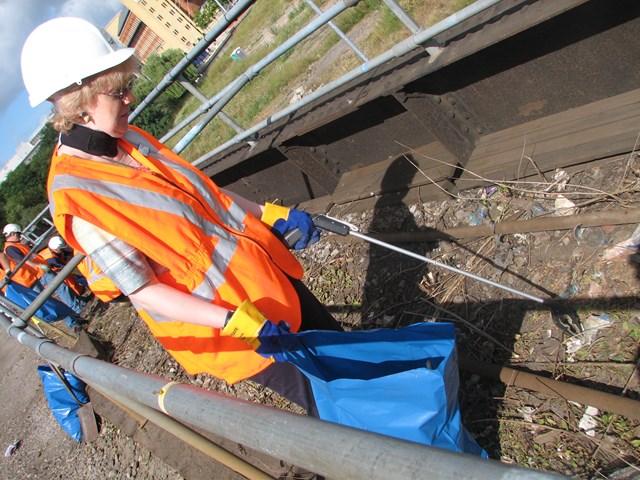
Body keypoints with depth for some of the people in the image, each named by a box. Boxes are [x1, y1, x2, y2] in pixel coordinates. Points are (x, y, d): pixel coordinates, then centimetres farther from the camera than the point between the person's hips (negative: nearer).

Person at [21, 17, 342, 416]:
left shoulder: (129, 139, -2)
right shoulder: (73, 196, -22)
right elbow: (141, 290, -21)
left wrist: (269, 214, 4)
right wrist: (232, 321, -28)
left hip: (261, 270, 7)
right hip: (215, 319, -7)